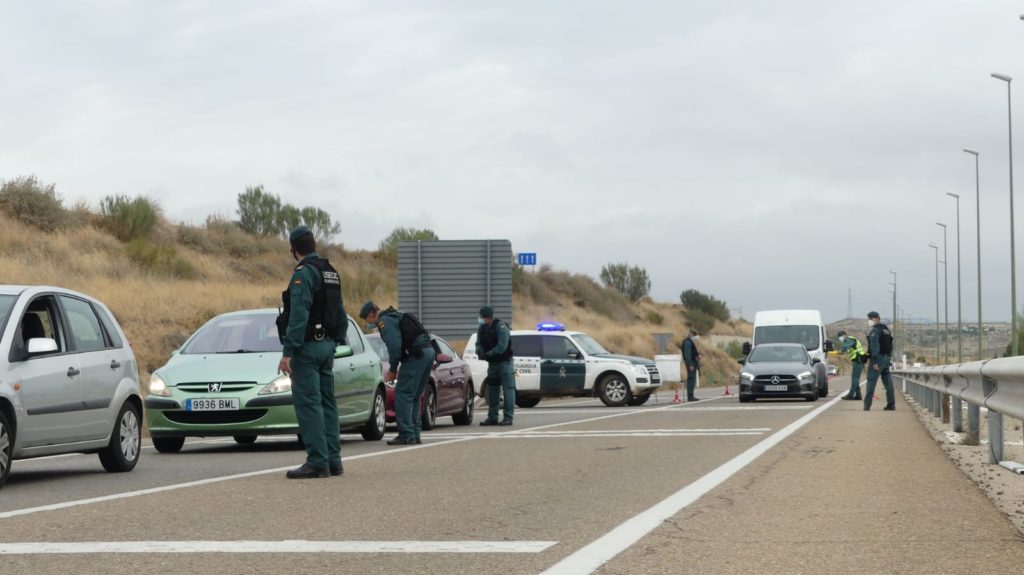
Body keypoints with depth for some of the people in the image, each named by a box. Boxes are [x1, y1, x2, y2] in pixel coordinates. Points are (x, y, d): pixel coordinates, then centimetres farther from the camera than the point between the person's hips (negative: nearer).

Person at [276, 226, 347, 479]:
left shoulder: (303, 274, -13)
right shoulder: (331, 273, 15)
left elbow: (298, 315, -21)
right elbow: (341, 315, 19)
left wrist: (288, 352, -20)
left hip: (307, 346, -9)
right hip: (326, 345, 9)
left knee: (308, 404, -8)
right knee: (326, 403, 11)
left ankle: (317, 462, -12)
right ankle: (333, 460, 13)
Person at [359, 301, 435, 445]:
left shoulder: (384, 321, -4)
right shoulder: (396, 316, 27)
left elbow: (394, 346, -14)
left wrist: (393, 370, -2)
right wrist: (396, 369, 21)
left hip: (416, 355, -10)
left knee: (403, 395, -7)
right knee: (414, 397, 15)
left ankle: (407, 434, -11)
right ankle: (415, 434, 15)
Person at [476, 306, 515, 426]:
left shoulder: (501, 327, -15)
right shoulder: (482, 328, 6)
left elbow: (502, 346, -23)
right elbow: (479, 344, 6)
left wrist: (488, 354, -25)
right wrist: (480, 352, -15)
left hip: (504, 362, -7)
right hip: (492, 363, 7)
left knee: (508, 389, -9)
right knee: (492, 390, 10)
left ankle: (508, 417, -10)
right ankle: (492, 417, 16)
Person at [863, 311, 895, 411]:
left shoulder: (875, 330, -10)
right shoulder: (887, 329, 18)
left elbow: (874, 346, -18)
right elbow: (890, 346, 20)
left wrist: (874, 361, -22)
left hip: (878, 357, -8)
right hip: (887, 358, 8)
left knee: (871, 381, -9)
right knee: (888, 382, 8)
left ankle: (867, 405, -14)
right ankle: (891, 404, 4)